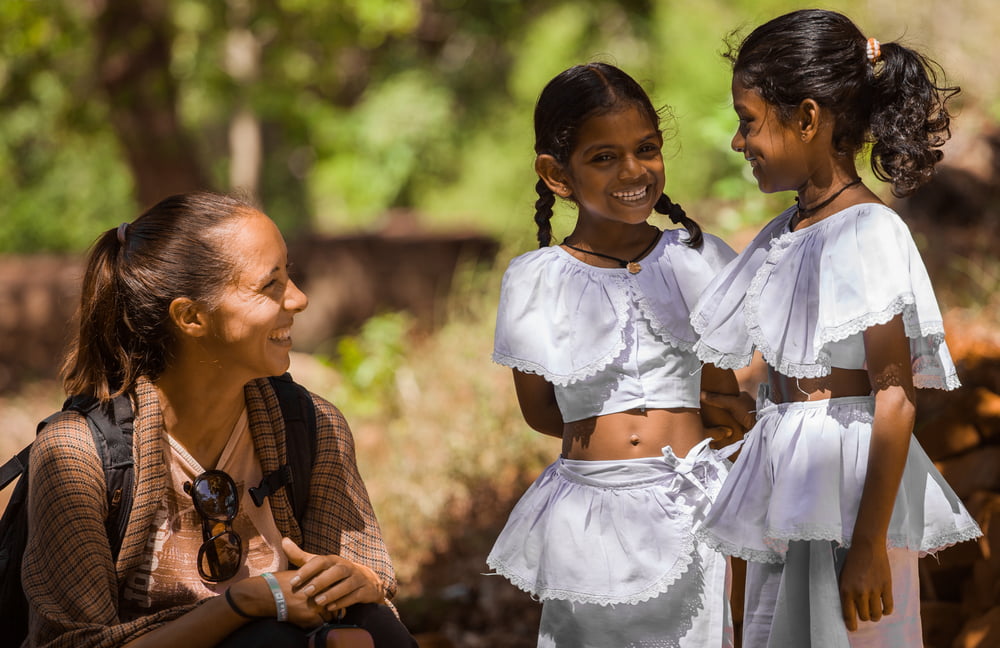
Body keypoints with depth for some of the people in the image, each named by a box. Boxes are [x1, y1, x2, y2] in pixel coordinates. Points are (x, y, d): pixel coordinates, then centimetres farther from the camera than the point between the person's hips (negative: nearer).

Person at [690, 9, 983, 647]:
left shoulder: (867, 232, -13)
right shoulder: (787, 233, 12)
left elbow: (894, 397, -17)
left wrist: (868, 544, -20)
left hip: (847, 495, -8)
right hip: (790, 498, 8)